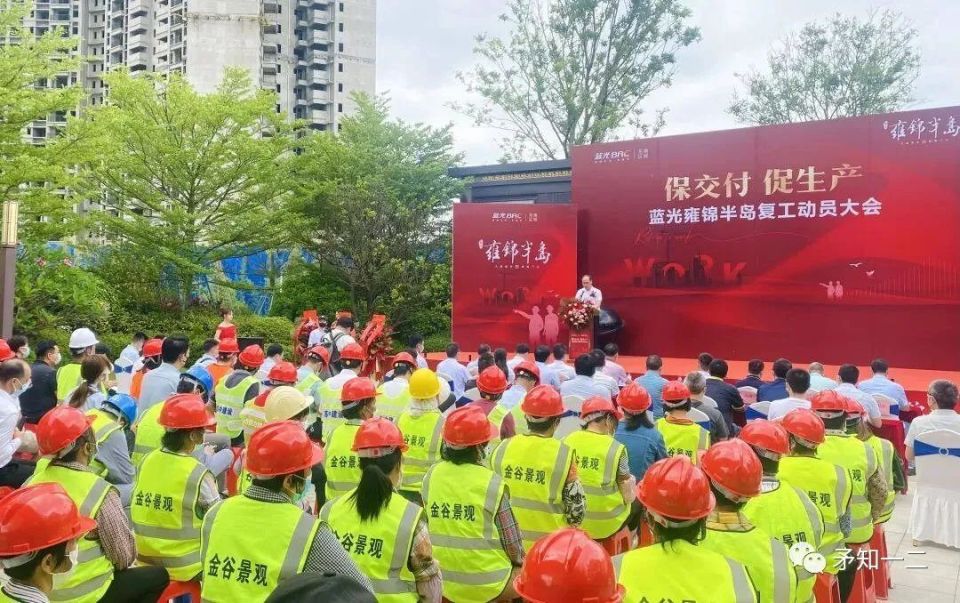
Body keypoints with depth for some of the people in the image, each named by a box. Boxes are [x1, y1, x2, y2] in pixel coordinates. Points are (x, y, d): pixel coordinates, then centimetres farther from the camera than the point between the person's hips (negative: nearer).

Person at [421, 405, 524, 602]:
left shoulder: (431, 476, -6)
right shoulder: (492, 483, -17)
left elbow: (430, 529, 4)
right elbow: (511, 540, -9)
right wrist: (518, 560, 11)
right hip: (488, 585, -5)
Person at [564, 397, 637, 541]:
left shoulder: (568, 441, -8)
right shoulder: (616, 449, -18)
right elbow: (628, 497, -11)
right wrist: (632, 482, 10)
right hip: (605, 524, -4)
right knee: (638, 500, 26)